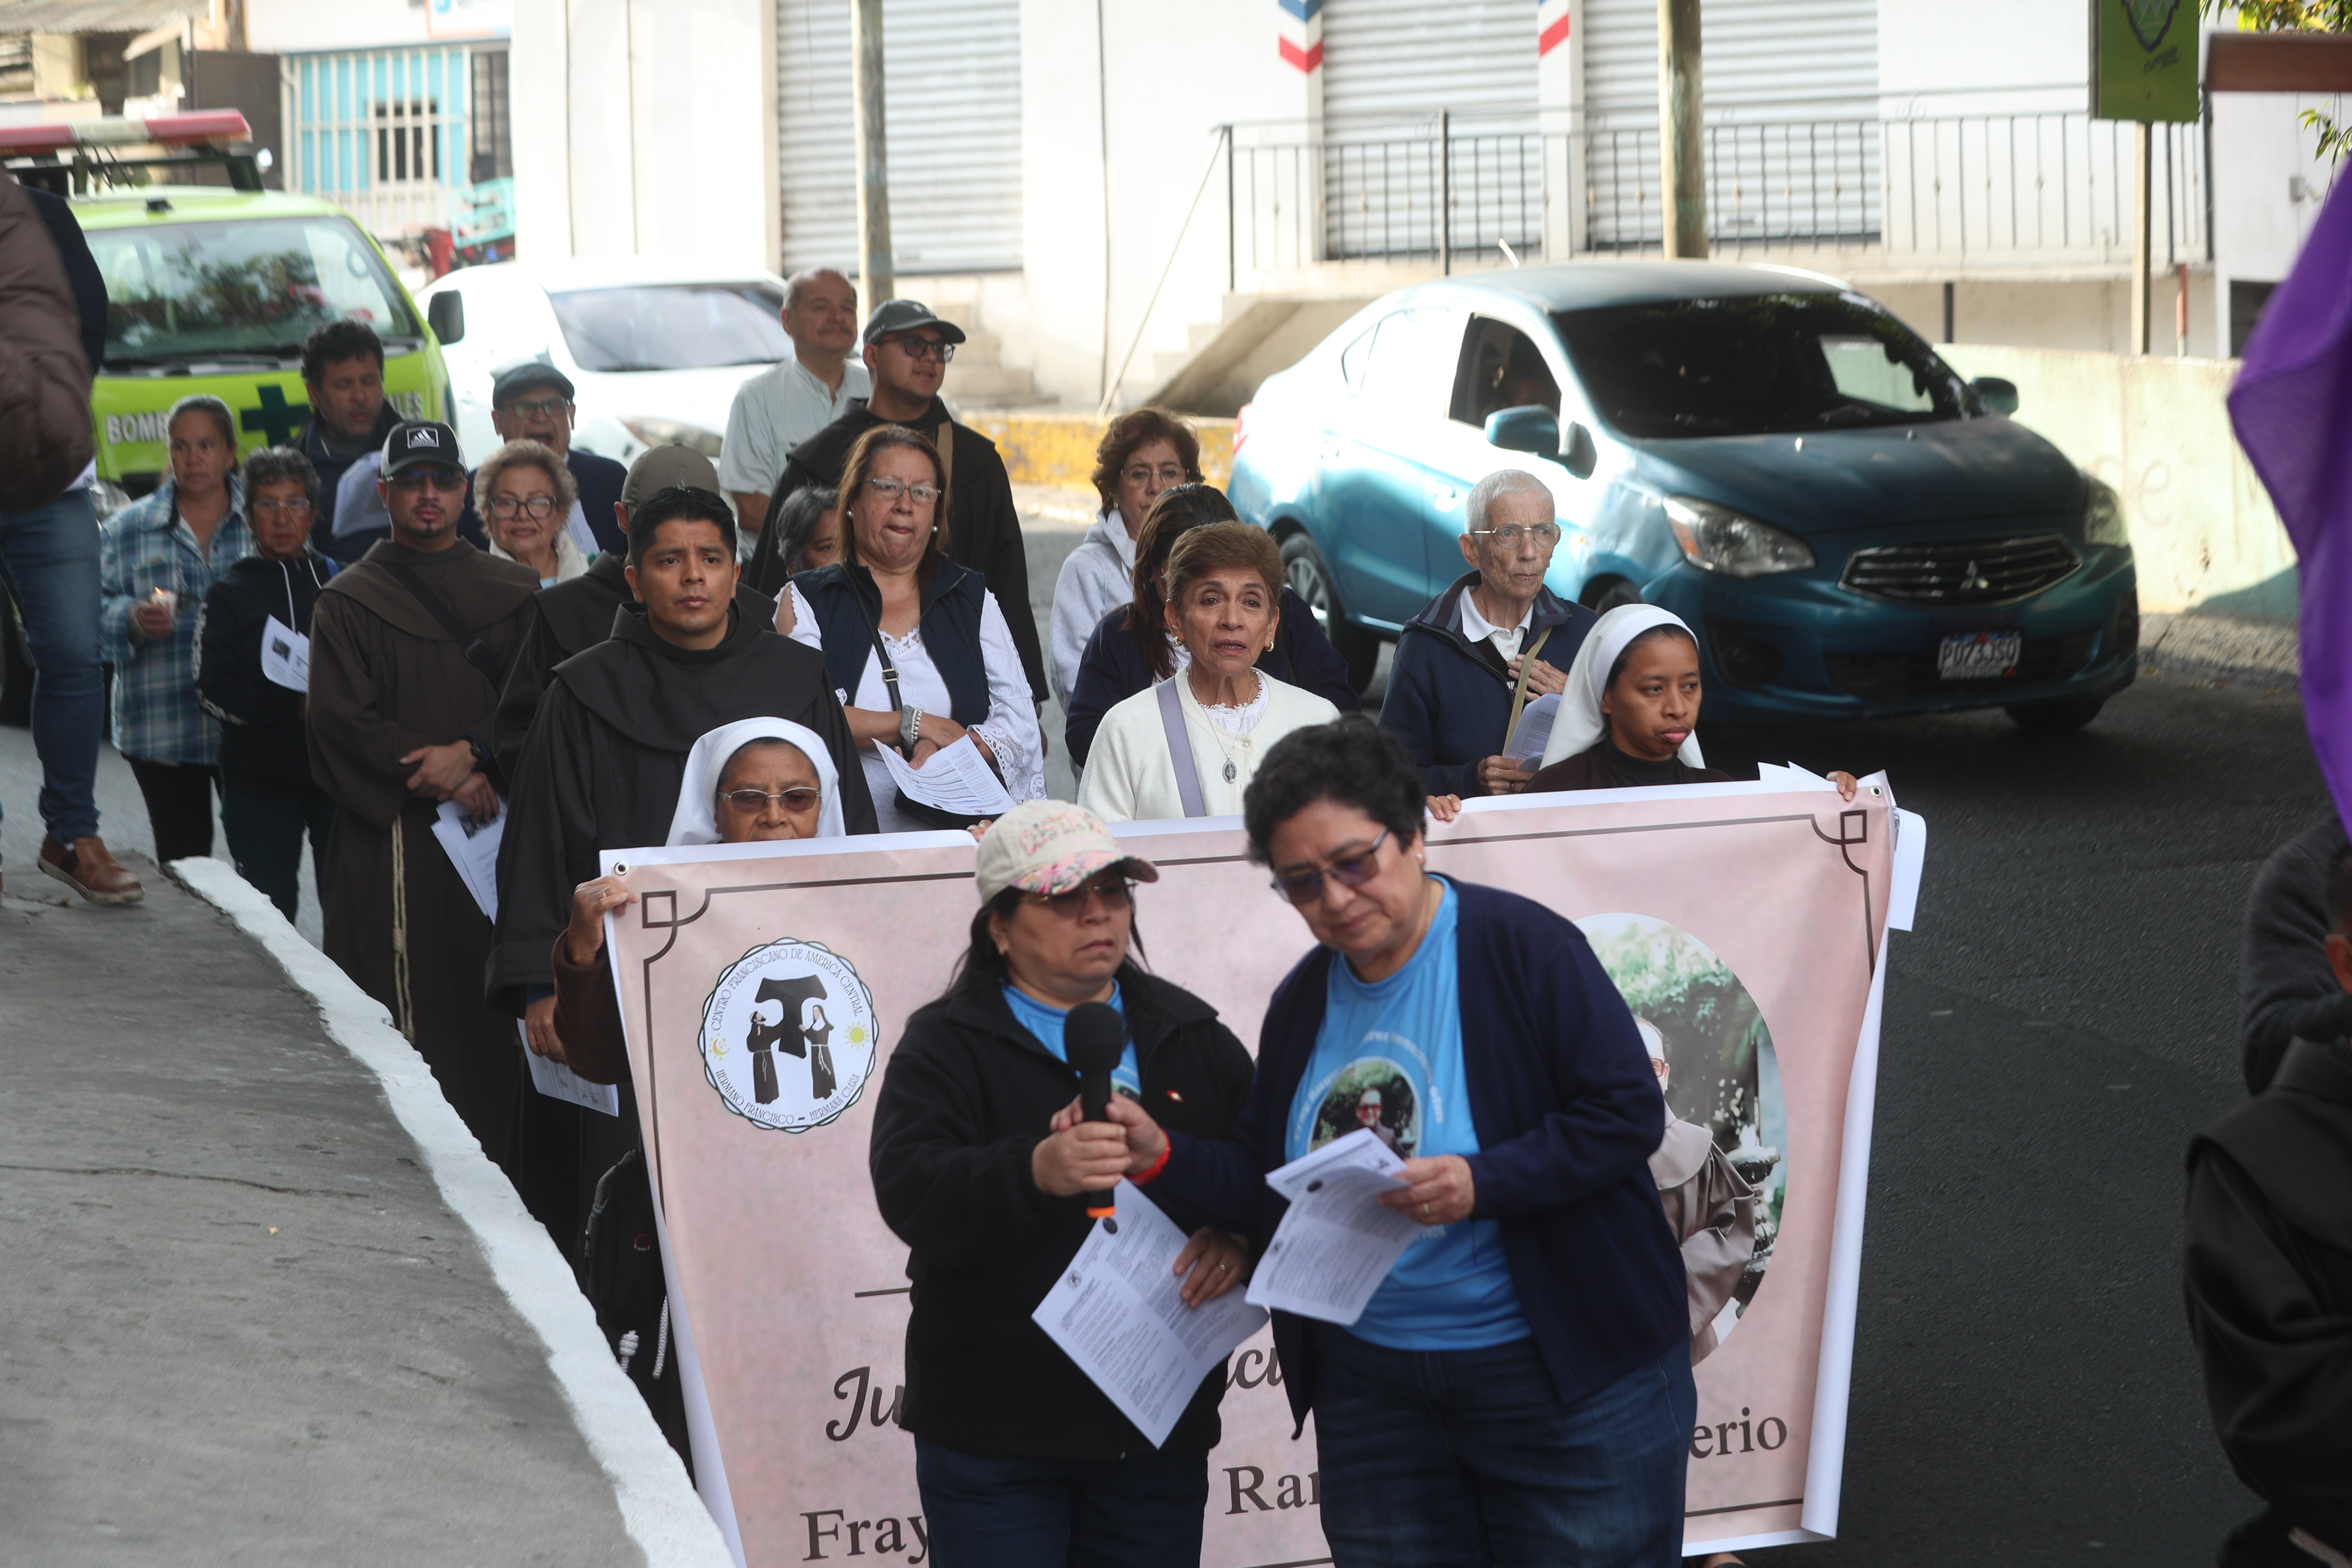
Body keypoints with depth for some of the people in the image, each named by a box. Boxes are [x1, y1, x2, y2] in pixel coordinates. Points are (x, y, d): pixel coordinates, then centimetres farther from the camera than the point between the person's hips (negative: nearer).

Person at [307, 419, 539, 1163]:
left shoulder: (511, 593, 14)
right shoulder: (349, 601, 7)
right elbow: (342, 719, -2)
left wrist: (475, 754, -11)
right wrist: (438, 779, -11)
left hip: (497, 825, 2)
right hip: (393, 839, -2)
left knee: (495, 1006, -2)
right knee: (412, 1006, -8)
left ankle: (500, 1154, 2)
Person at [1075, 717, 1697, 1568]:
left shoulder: (1519, 946, -10)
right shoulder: (1302, 1003, 8)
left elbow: (1627, 1112, -14)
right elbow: (1268, 1187, 12)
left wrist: (1483, 1182, -26)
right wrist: (1162, 1156, -6)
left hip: (1568, 1379, -5)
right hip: (1372, 1391, 6)